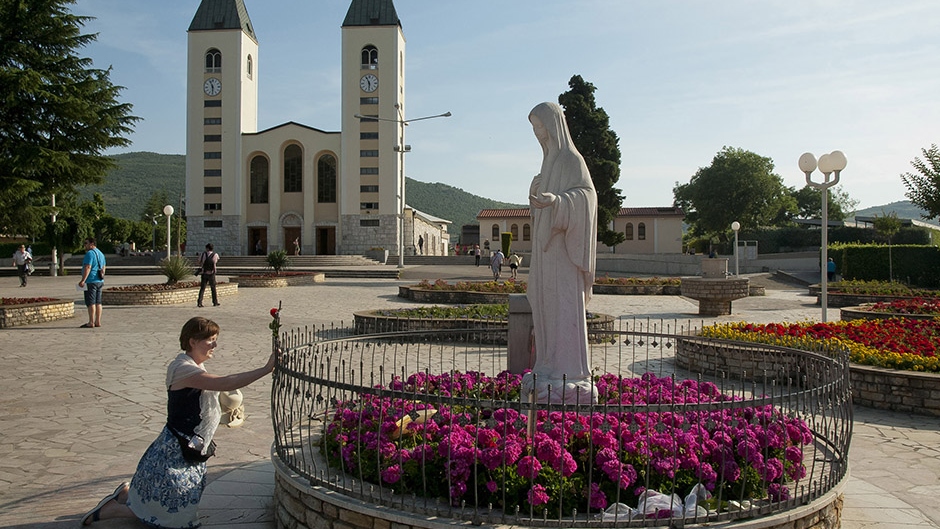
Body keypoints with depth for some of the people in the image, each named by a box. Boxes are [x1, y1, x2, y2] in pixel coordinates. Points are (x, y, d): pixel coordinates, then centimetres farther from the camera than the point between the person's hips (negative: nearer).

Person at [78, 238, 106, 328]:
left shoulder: (89, 253, -12)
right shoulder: (100, 253, 17)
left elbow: (88, 267, -20)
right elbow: (103, 268, 20)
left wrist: (83, 280, -22)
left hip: (91, 281, -9)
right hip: (99, 281, 9)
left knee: (91, 303, -7)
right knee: (98, 302, 8)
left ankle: (91, 322, -7)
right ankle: (98, 322, 9)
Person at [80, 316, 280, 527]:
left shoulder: (194, 367, 8)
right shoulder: (183, 369, -23)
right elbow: (225, 383, -34)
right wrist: (266, 369, -36)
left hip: (190, 451, 10)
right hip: (176, 453, -10)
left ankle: (127, 494, 29)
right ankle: (108, 510, 14)